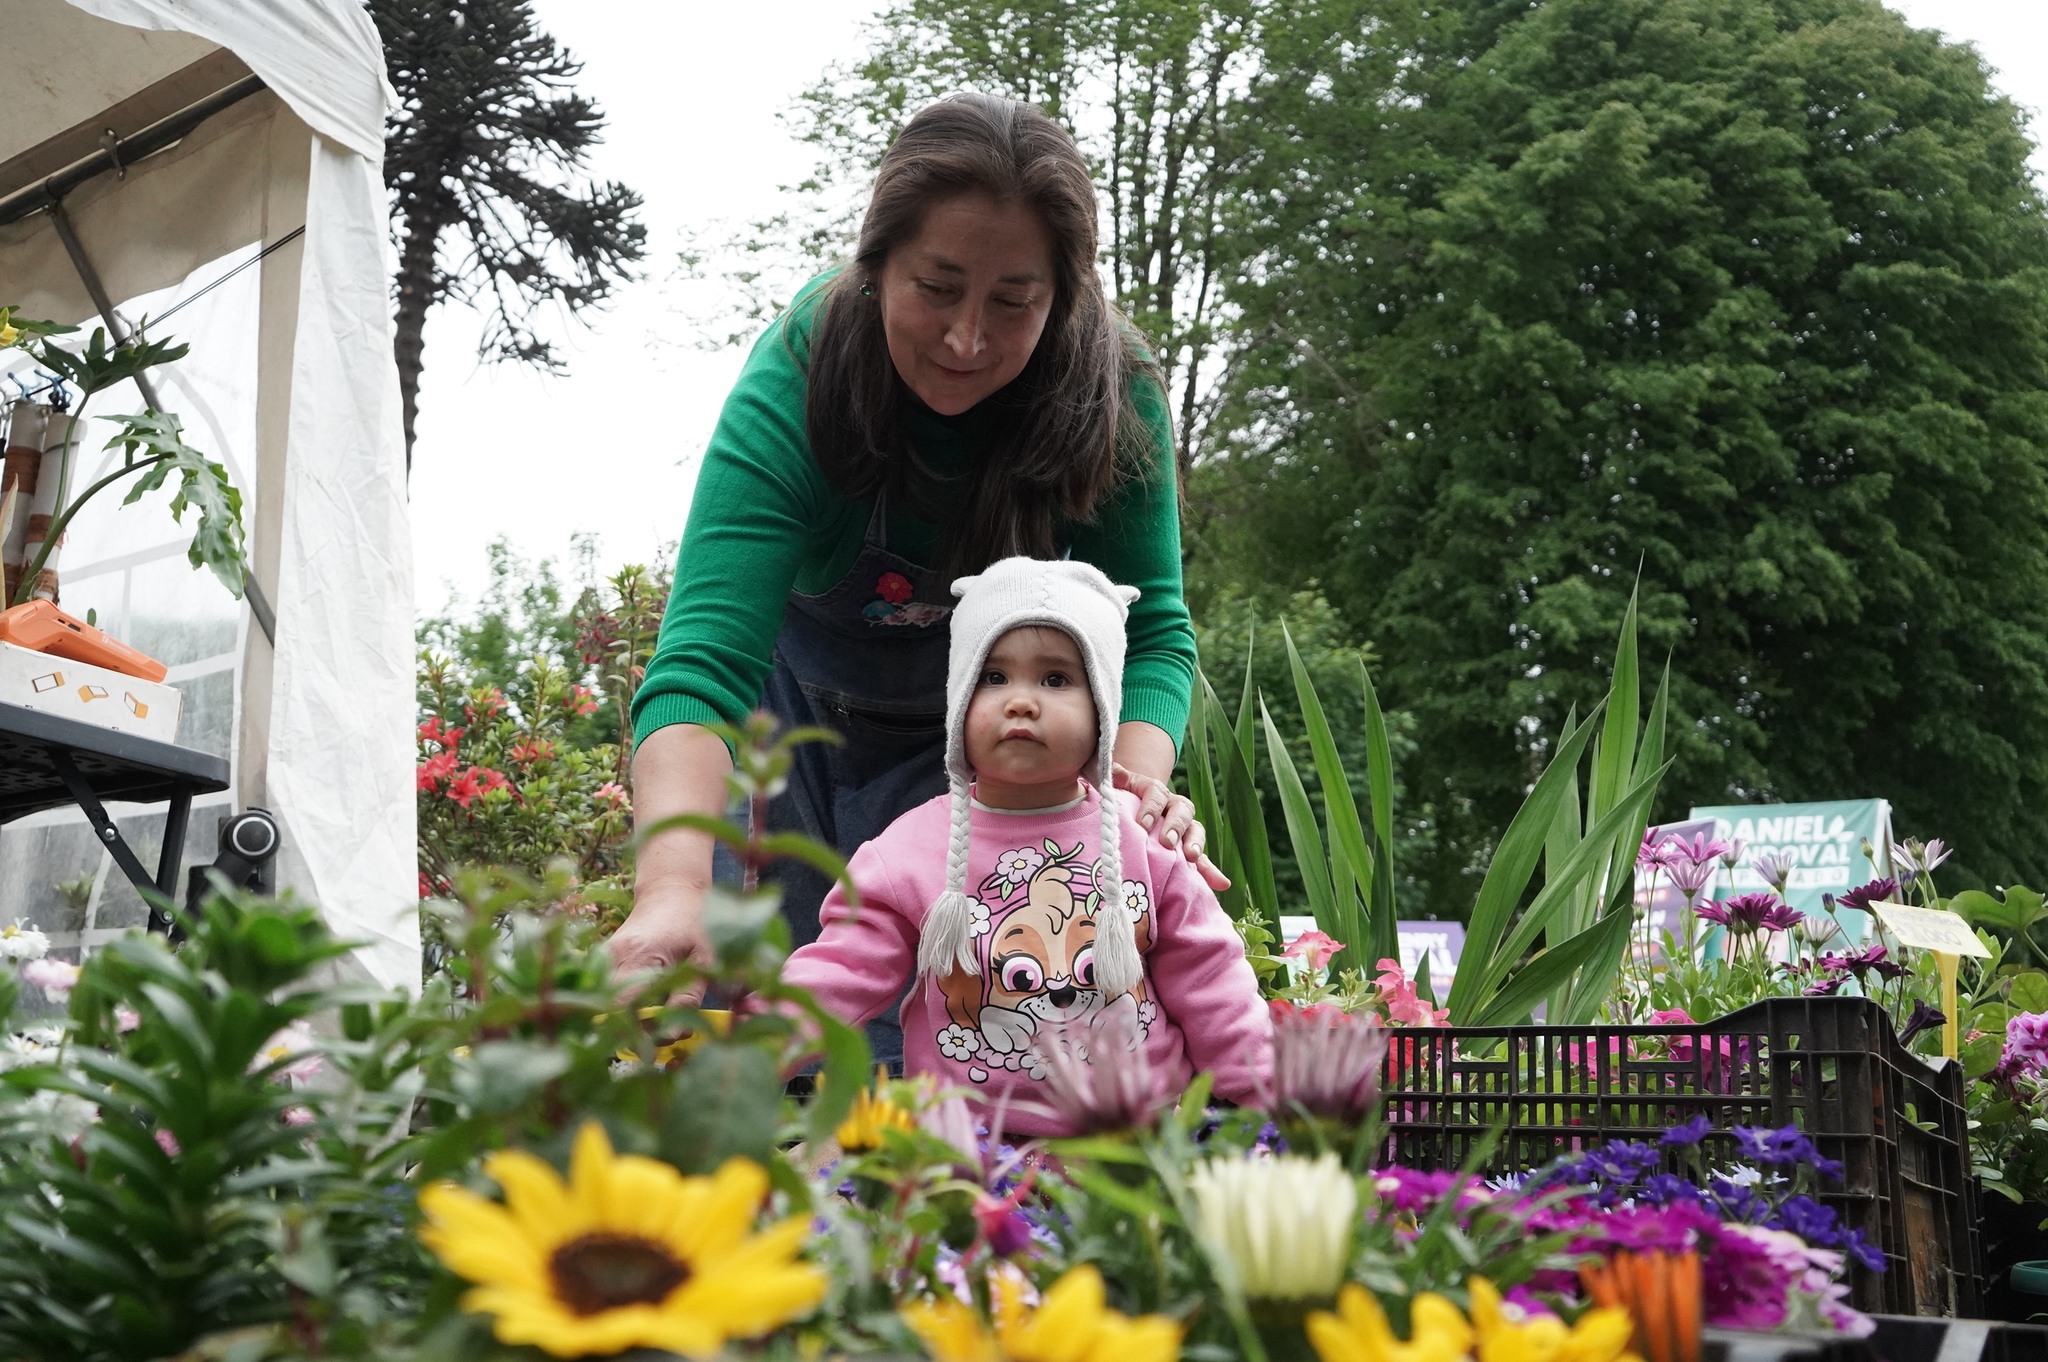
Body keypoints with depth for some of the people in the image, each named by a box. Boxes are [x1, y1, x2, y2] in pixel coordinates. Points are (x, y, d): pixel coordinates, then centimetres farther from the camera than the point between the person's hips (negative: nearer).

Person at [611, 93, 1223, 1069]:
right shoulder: (795, 384, -32)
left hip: (974, 743, 1)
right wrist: (672, 891, -59)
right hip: (794, 706, -1)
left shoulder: (1113, 395, -25)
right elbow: (703, 658, -42)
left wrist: (1139, 778, -39)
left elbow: (1149, 624, -17)